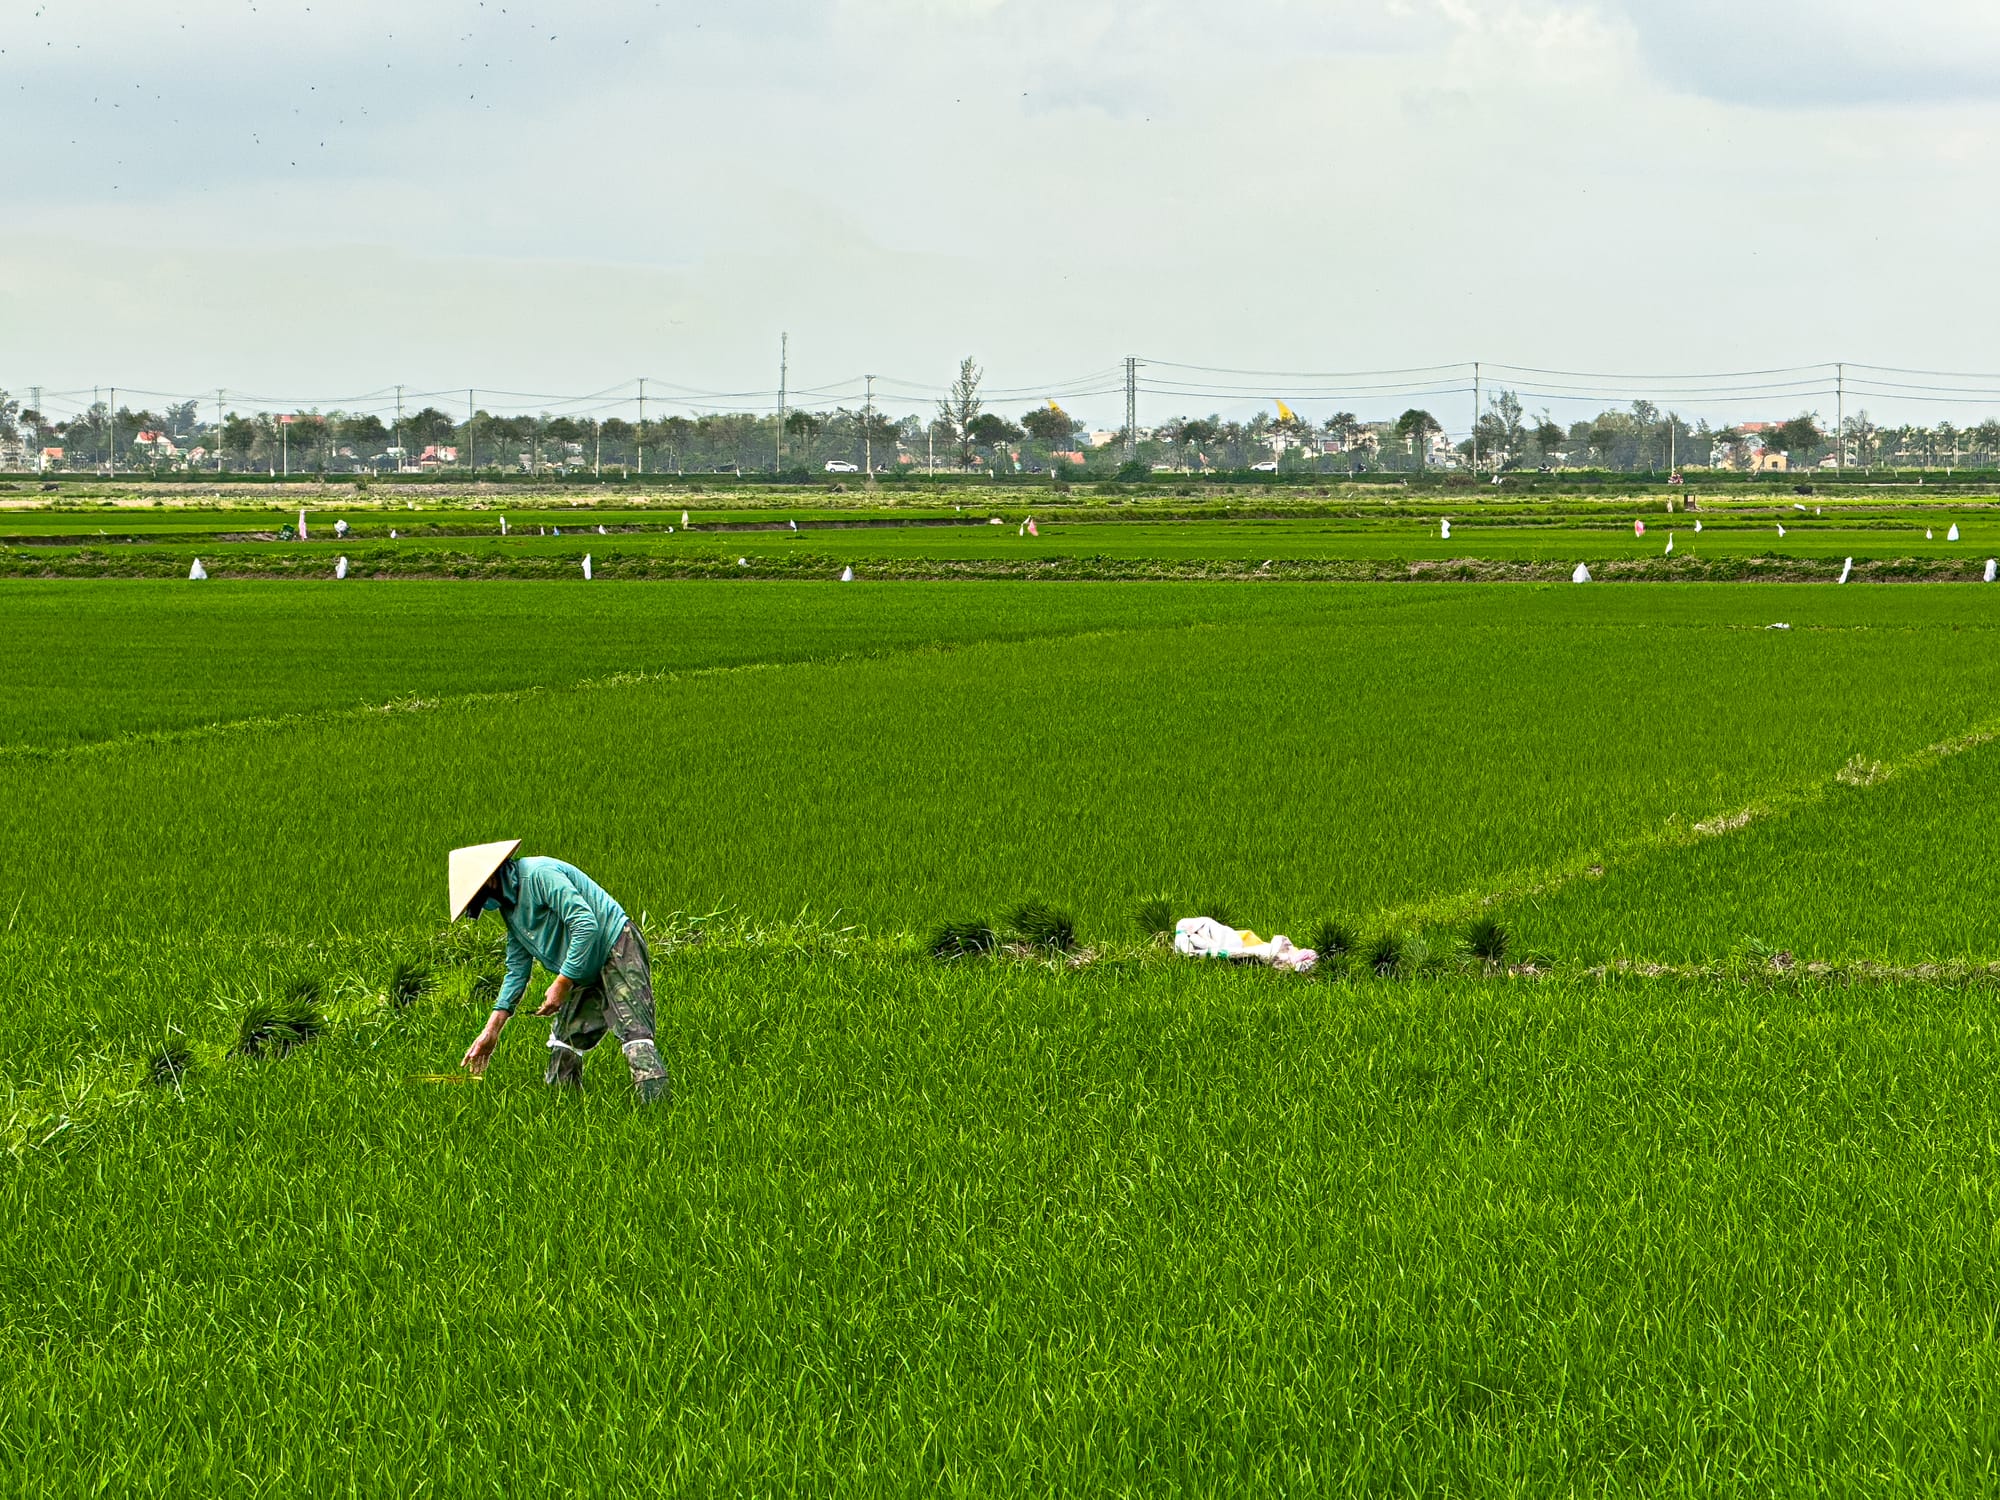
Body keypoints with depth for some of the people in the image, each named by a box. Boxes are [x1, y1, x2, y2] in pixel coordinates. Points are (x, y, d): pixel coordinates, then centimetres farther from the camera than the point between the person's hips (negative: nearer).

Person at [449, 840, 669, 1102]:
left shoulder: (539, 874, -19)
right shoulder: (509, 906, 11)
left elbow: (586, 925, -26)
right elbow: (517, 970, 16)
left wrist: (562, 984, -22)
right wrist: (491, 1031, 12)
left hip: (618, 951, -10)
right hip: (587, 972, 10)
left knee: (633, 1031, -21)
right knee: (565, 1040, 10)